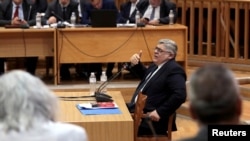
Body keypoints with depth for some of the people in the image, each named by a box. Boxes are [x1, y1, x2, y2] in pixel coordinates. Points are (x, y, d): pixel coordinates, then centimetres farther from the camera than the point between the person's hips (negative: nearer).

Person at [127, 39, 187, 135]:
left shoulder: (174, 70, -15)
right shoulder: (156, 65, 15)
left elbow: (180, 95, -27)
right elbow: (145, 76, 36)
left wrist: (160, 113, -27)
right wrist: (136, 64, 15)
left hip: (151, 118, -10)